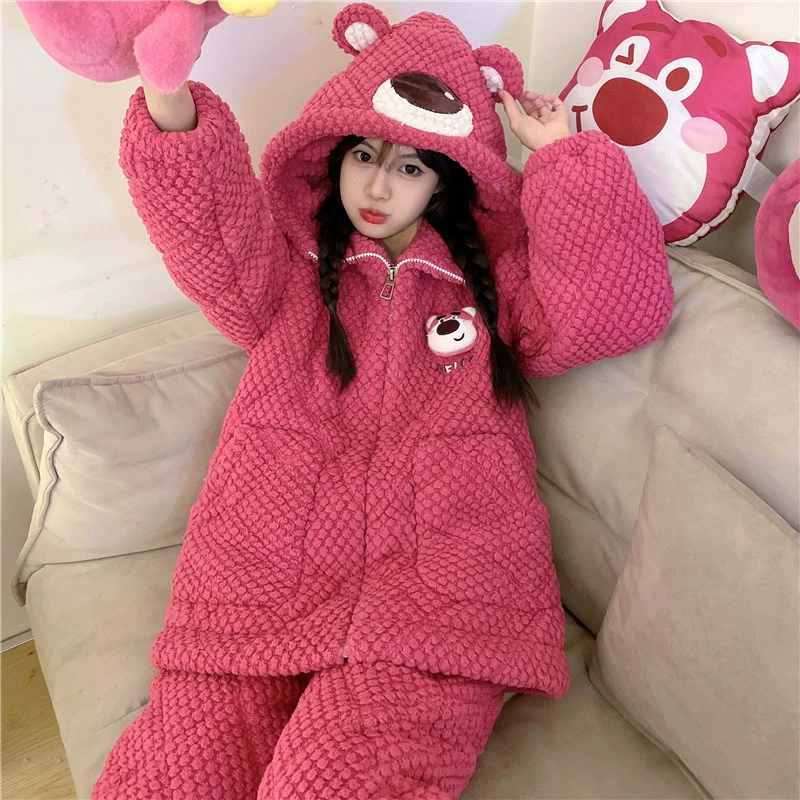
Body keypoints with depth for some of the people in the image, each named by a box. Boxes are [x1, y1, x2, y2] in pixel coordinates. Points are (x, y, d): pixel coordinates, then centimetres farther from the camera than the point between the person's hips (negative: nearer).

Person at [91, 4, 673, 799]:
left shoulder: (497, 277, 17)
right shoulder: (289, 267, 20)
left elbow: (618, 309, 1)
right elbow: (207, 232, 0)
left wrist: (562, 159, 0)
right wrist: (171, 97, -17)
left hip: (440, 576, -1)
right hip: (263, 571, 2)